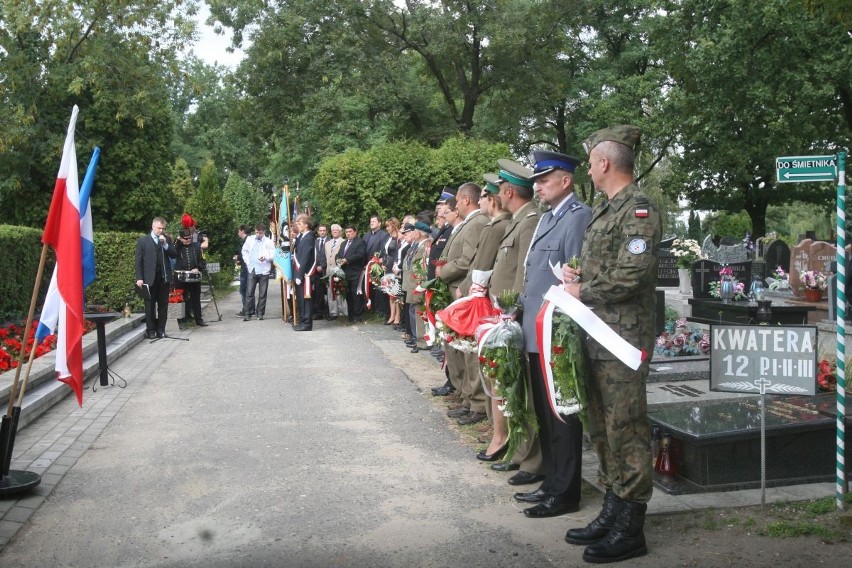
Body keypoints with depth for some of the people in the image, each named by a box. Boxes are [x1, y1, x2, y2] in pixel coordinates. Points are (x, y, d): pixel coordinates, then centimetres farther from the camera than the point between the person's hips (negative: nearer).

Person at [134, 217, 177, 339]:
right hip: (149, 278, -2)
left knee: (163, 305, 4)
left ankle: (161, 329, 12)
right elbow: (138, 260, 0)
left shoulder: (167, 240, 11)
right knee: (150, 305, 2)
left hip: (164, 277, 3)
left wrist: (165, 244, -10)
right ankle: (150, 330, 8)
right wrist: (139, 278, -8)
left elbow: (173, 255, 3)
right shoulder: (143, 240, 3)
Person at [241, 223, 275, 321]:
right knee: (250, 293, 1)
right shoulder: (249, 239, 6)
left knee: (262, 294, 5)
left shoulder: (269, 242, -3)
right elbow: (244, 251, 17)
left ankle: (260, 313, 14)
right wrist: (247, 262, 5)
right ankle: (248, 313, 6)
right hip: (252, 270, 2)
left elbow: (273, 255, -7)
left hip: (264, 270, -2)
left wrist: (266, 257, -26)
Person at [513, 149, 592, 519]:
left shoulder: (578, 216, -14)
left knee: (561, 417, 1)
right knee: (544, 415, 18)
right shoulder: (547, 216, 16)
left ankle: (565, 494, 13)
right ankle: (551, 483, 31)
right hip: (536, 332, 10)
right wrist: (524, 308, 14)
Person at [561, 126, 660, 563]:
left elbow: (631, 276, -22)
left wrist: (583, 292, -11)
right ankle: (612, 513, 29)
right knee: (602, 429, 16)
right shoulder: (605, 209, 17)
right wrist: (575, 274, 7)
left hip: (623, 338, -10)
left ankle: (630, 531, 10)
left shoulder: (639, 208, -13)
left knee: (625, 432, -2)